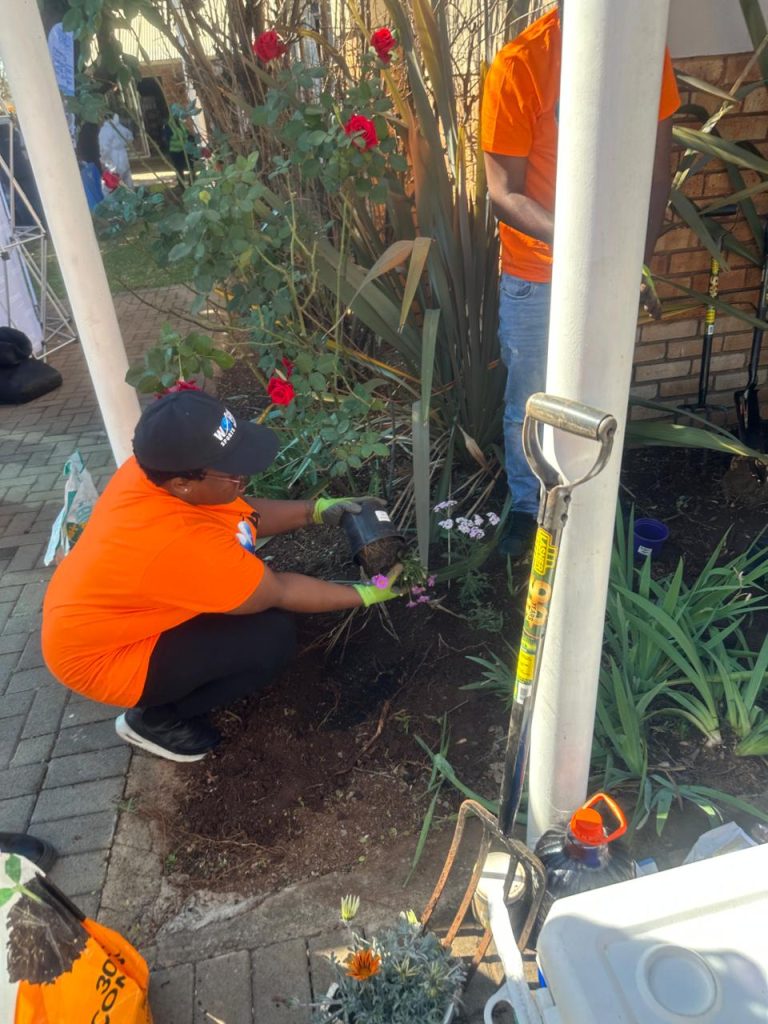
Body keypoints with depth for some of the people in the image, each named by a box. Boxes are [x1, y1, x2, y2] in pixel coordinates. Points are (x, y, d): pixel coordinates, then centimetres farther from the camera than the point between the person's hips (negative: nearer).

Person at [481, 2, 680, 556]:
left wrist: (641, 252, -10)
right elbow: (505, 192, -16)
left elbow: (658, 165, 3)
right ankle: (527, 504, 35)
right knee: (530, 402, 10)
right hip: (538, 273, -3)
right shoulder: (519, 65, -16)